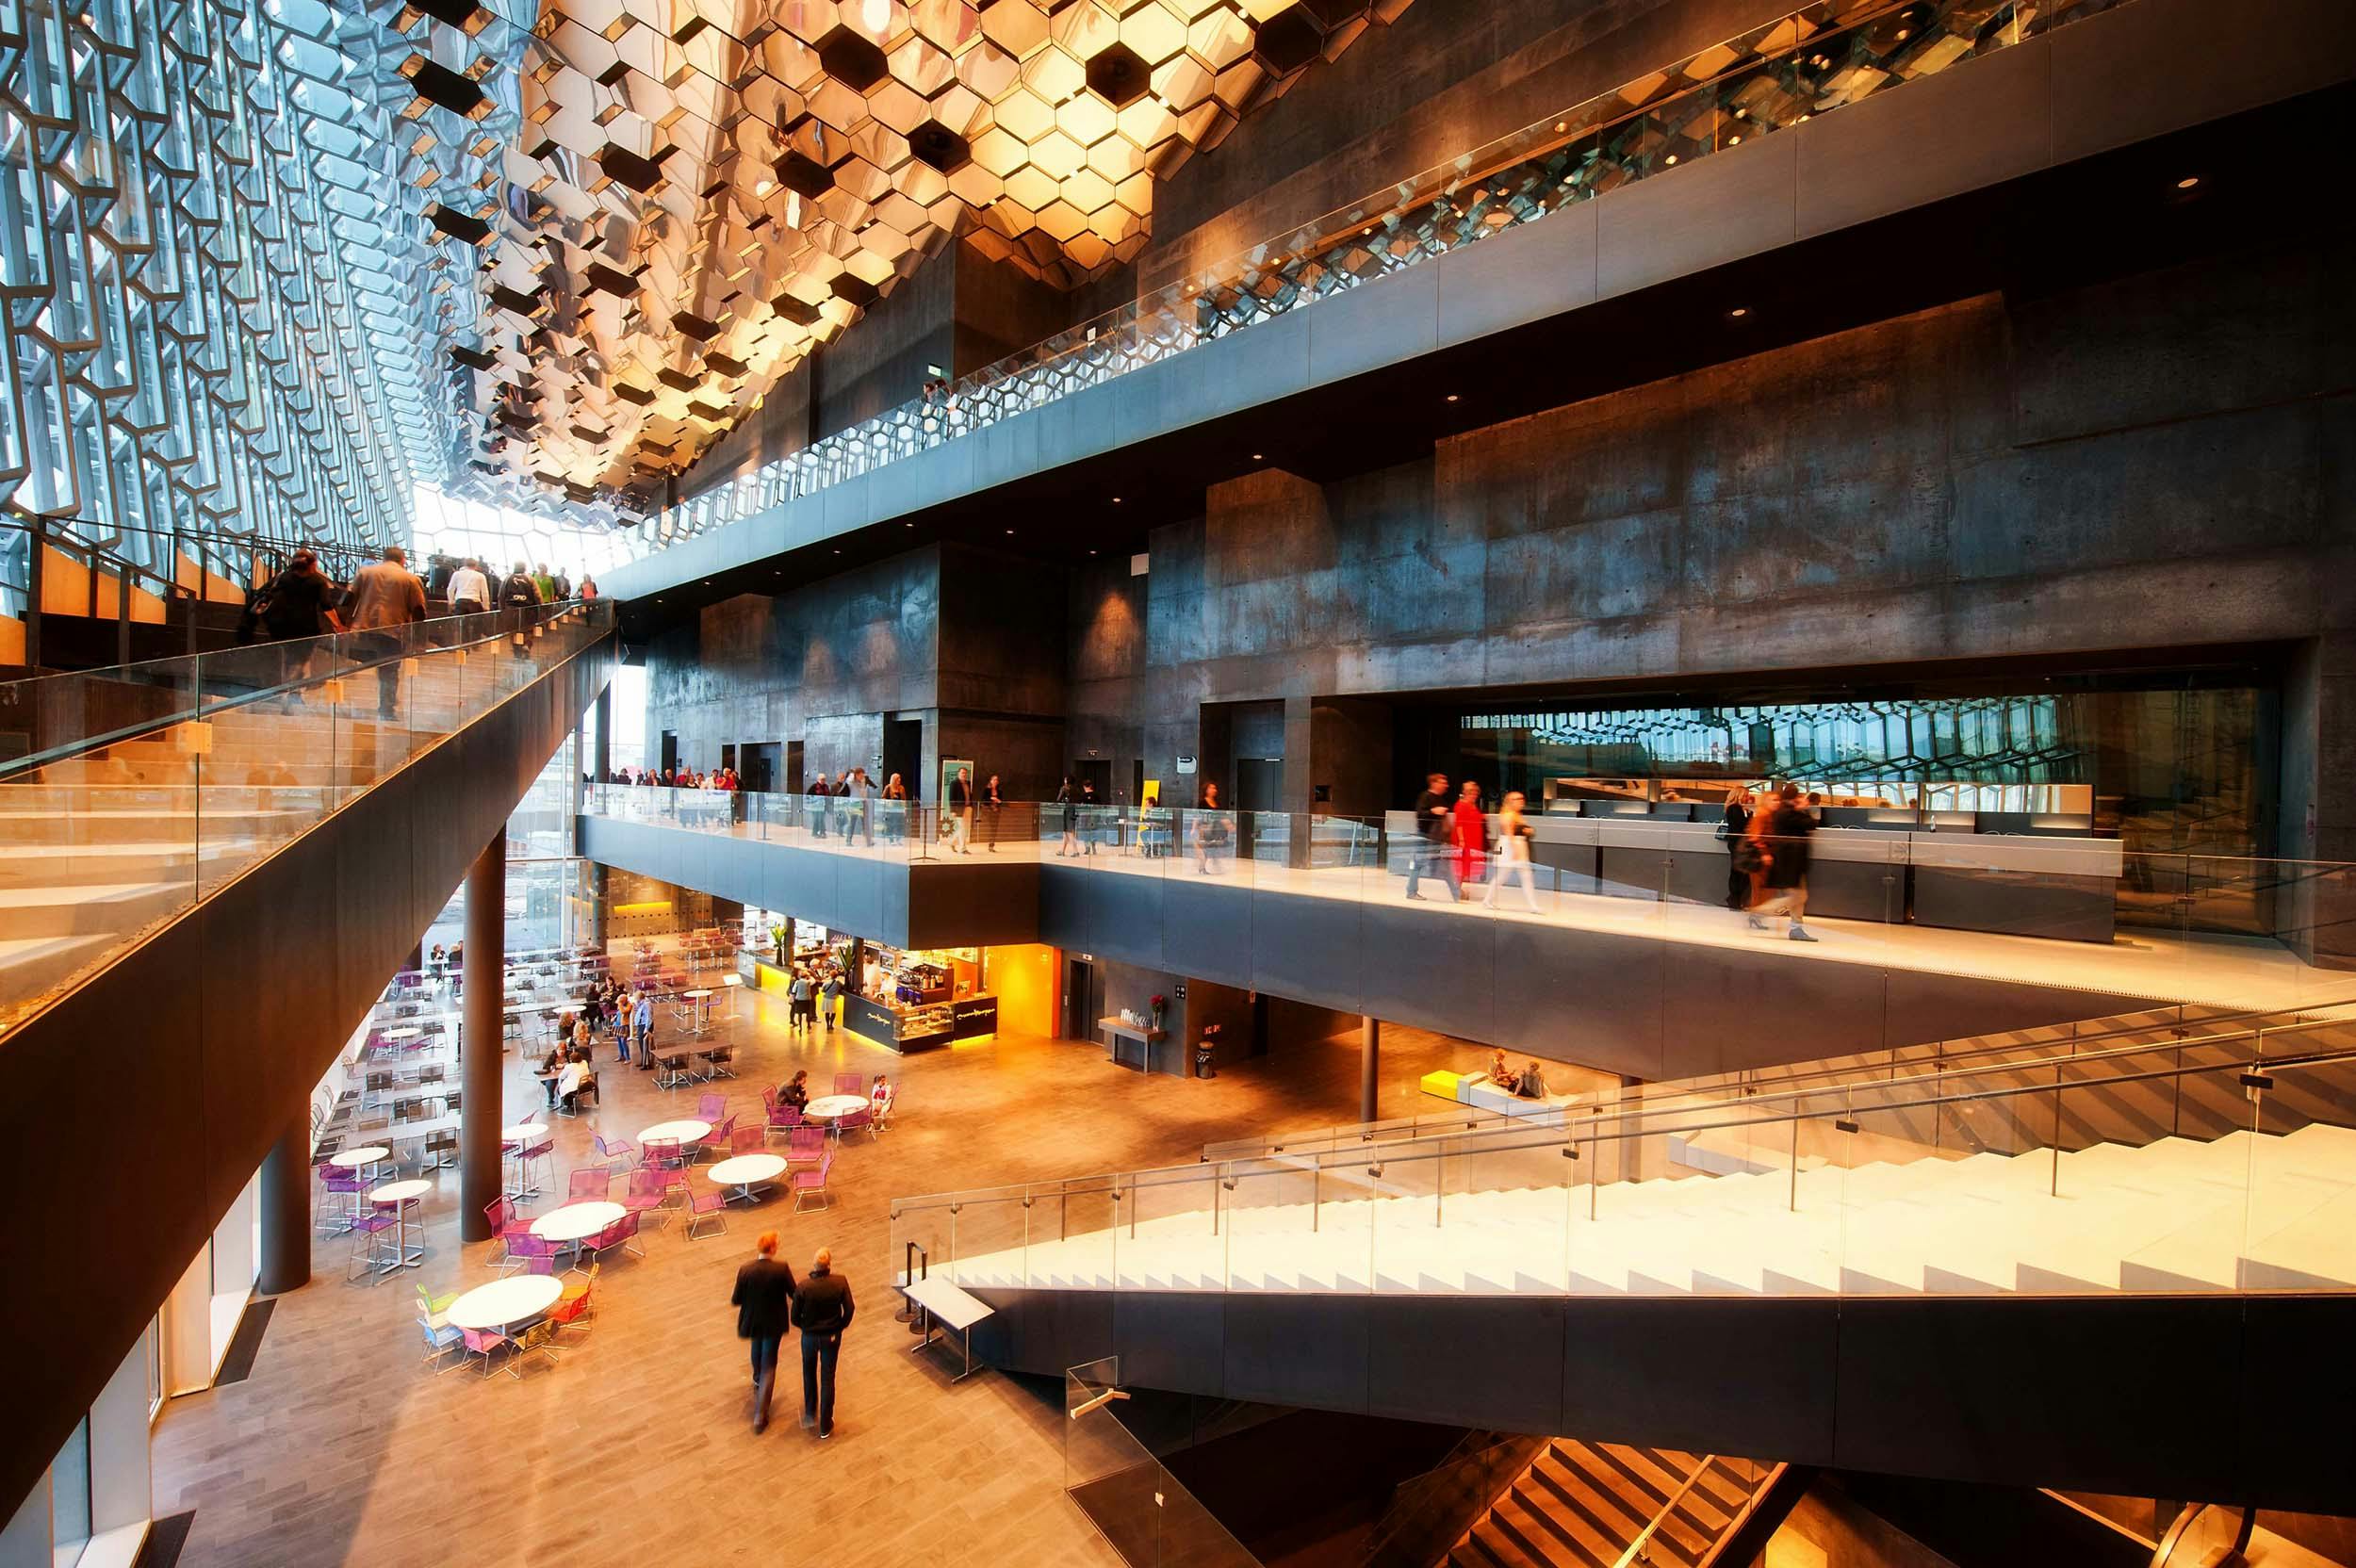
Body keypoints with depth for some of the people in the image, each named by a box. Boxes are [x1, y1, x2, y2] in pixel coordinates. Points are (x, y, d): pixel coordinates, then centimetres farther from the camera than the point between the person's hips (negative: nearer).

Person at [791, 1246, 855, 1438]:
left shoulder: (803, 1287, -21)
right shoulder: (840, 1282, -20)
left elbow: (795, 1318, -12)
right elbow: (849, 1309, -14)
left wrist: (806, 1327, 10)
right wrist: (840, 1327, 6)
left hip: (809, 1336, 0)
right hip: (832, 1337, 0)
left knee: (809, 1373, 27)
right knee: (827, 1379, 15)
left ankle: (810, 1414, 40)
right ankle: (825, 1426, 25)